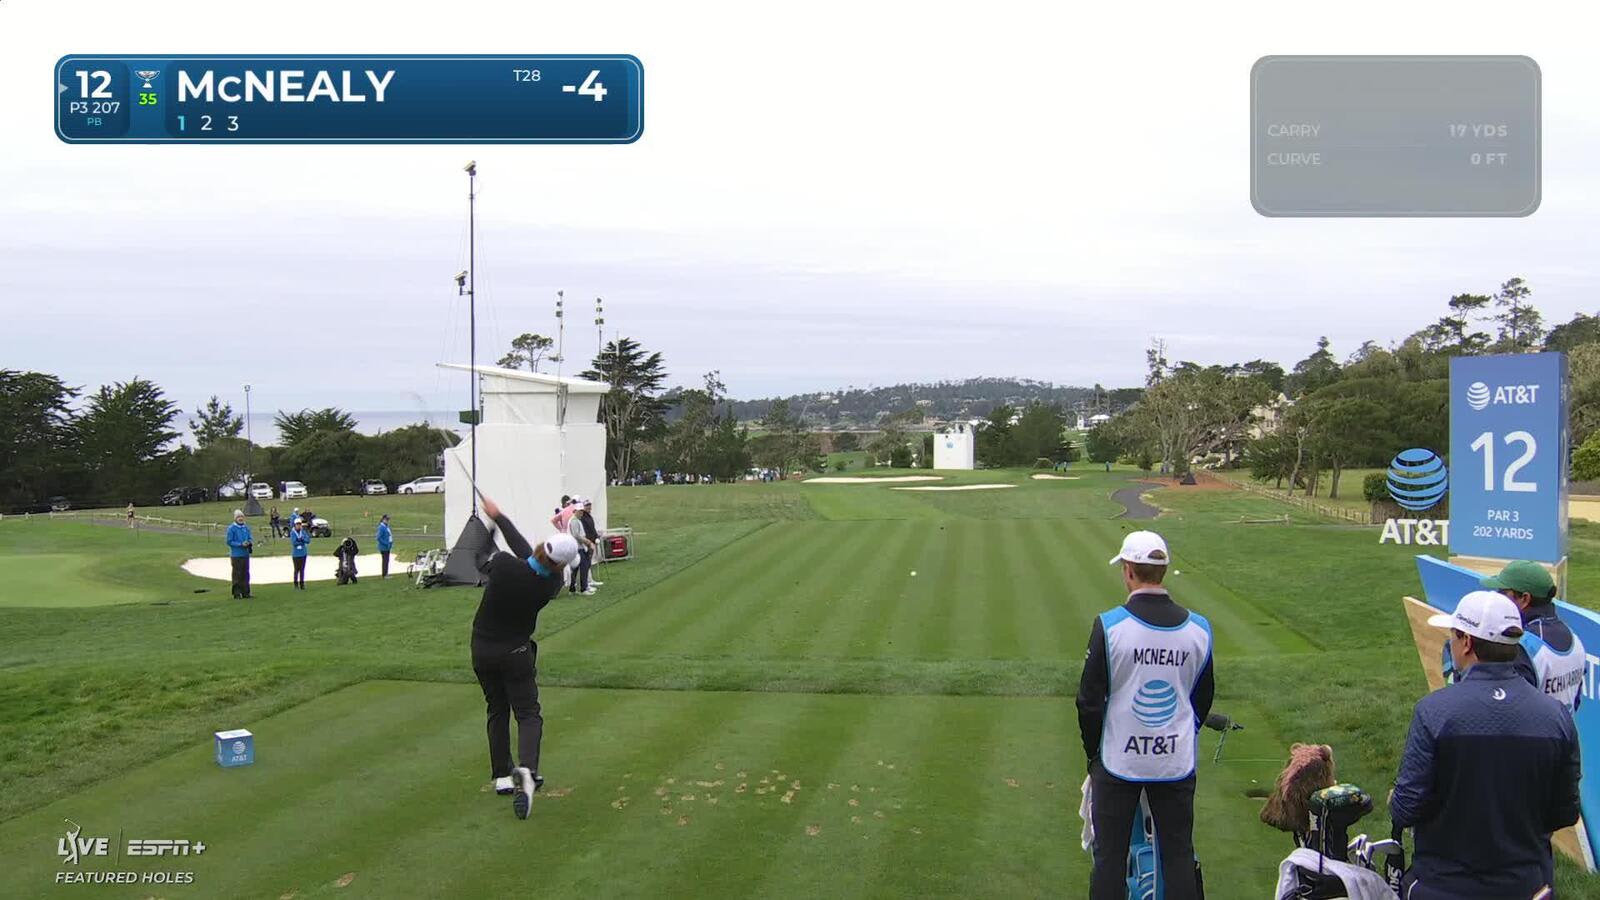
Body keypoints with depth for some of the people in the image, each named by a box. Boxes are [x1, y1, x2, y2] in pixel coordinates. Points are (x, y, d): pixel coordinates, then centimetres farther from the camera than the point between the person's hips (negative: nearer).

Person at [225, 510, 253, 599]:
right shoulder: (231, 528, -6)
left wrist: (250, 543, -7)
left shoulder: (246, 528, 10)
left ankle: (245, 592, 16)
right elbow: (229, 542, -9)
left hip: (245, 554, 5)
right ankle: (237, 593, 2)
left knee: (245, 574, 9)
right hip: (236, 555, -5)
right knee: (237, 575, -3)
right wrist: (241, 544, -18)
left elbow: (249, 538, 17)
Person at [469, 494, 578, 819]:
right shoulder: (551, 584, -16)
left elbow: (482, 564, 2)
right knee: (528, 714, 3)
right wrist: (499, 517, 8)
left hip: (482, 649, 2)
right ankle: (527, 770, -25)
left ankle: (502, 776, 15)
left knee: (497, 711, 16)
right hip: (516, 653, -1)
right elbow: (526, 553, -1)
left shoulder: (504, 565, -23)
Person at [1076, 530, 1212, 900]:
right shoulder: (1199, 629, -2)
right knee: (1179, 856, 11)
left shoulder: (1109, 625, -12)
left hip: (1119, 760, -3)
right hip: (1177, 762, 3)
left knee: (1110, 856, 7)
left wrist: (1093, 753, 6)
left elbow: (1090, 699, -8)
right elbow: (1203, 699, 10)